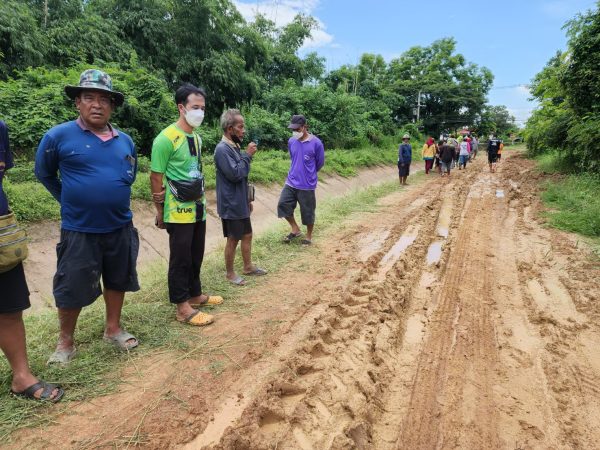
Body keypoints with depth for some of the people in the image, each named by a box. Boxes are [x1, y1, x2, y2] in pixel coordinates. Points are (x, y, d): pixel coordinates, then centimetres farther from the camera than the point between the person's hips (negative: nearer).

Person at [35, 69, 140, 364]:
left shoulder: (125, 141, 3)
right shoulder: (59, 136, -9)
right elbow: (44, 174, 5)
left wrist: (114, 201, 12)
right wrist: (71, 201, 5)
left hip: (120, 228, 4)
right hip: (79, 231, -4)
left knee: (117, 281, 15)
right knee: (72, 288, 6)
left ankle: (113, 329, 34)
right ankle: (65, 342, 27)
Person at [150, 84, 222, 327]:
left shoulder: (197, 138, 10)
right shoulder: (166, 138, -14)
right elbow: (155, 178, -12)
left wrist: (202, 200, 14)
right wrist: (160, 212, -8)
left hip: (198, 209, 8)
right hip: (179, 212, -7)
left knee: (196, 256, 17)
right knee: (180, 259, 2)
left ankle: (195, 294, 33)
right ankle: (182, 308, 13)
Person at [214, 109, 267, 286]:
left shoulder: (235, 146, 10)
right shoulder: (222, 149, -19)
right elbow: (235, 174, -26)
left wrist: (248, 199, 19)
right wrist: (247, 155, -18)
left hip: (241, 203, 9)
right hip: (231, 205, -9)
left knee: (247, 235, 18)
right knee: (233, 239, 4)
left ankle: (248, 266, 34)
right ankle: (230, 273, 20)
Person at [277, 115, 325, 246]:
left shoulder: (316, 143, -15)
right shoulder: (291, 141, 0)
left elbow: (320, 162, 0)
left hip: (307, 185, -5)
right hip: (291, 182, 5)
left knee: (307, 212, 6)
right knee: (283, 205, 2)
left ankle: (309, 237, 27)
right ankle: (295, 230, 23)